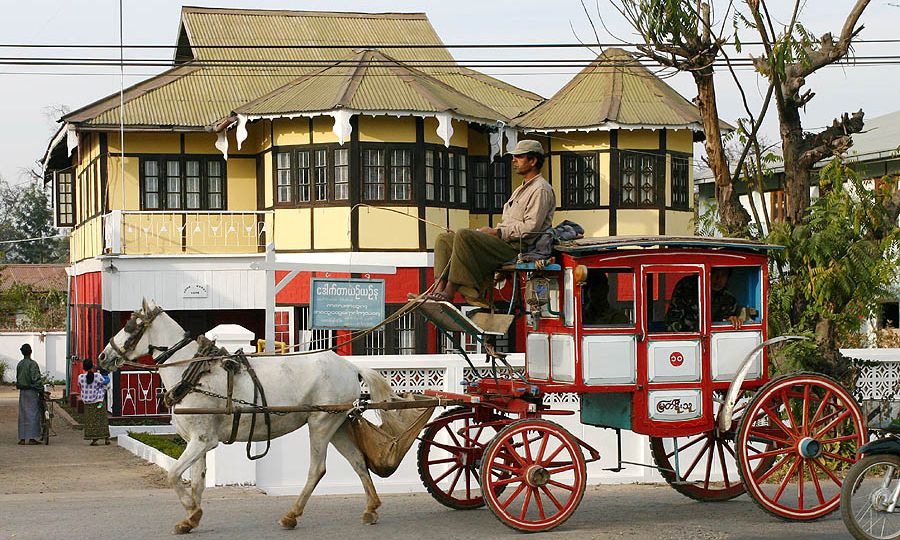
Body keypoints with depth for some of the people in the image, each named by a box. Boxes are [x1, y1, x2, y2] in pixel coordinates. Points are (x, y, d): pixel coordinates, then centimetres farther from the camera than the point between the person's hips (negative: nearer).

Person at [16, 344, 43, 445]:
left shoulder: (19, 364, 10)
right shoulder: (32, 364, -12)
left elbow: (18, 378, 13)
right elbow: (35, 379, -17)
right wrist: (41, 389, -10)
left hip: (22, 391, 7)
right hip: (31, 391, -7)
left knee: (22, 414, 8)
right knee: (33, 414, -4)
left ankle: (22, 438, 7)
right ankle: (32, 438, -7)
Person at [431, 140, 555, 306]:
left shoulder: (541, 190, -5)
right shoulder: (522, 189, 29)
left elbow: (531, 227, -17)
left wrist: (497, 232, -14)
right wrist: (490, 231, 9)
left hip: (515, 247, -11)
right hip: (502, 242, 11)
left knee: (464, 235, -30)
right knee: (444, 240, 3)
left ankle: (450, 291, -30)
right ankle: (439, 288, -15)